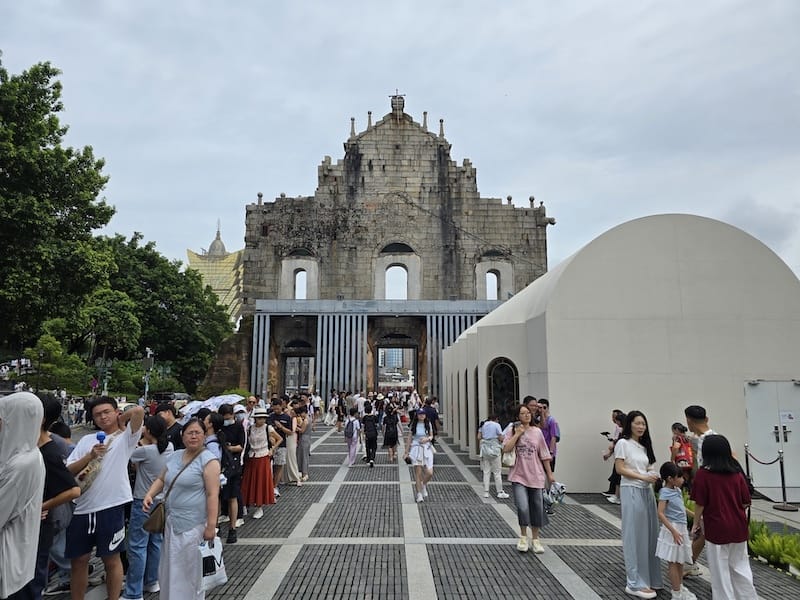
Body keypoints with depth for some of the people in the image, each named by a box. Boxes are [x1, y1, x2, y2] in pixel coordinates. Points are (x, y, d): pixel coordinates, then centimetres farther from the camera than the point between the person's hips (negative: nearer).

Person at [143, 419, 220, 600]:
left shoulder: (208, 461, -14)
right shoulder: (175, 456, 8)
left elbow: (213, 495, -18)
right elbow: (161, 479, 20)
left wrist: (211, 526, -22)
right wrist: (149, 495, 0)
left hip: (193, 524, -7)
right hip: (172, 521, 7)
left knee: (190, 570, 5)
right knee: (170, 567, 18)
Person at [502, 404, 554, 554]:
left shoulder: (537, 432, 2)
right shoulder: (512, 431, -2)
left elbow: (544, 455, 7)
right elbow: (506, 449, -17)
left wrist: (549, 474, 9)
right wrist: (518, 434, -17)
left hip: (535, 476, 2)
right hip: (518, 476, -2)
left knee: (537, 508, 9)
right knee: (523, 507, -13)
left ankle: (535, 539, 29)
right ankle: (523, 537, 13)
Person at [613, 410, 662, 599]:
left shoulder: (644, 445, 17)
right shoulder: (623, 443, -6)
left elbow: (646, 469, 16)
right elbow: (620, 469, -10)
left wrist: (653, 476, -6)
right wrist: (643, 477, -16)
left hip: (647, 491, 7)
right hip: (631, 491, -7)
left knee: (649, 534, 7)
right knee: (635, 536, -4)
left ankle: (649, 578, 18)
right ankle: (635, 583, 3)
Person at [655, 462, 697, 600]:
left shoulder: (678, 490, 7)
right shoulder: (665, 493, -18)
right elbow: (660, 514, -23)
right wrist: (673, 531, -26)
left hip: (682, 528, 8)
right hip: (673, 529, -8)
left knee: (680, 560, 19)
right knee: (673, 562, 1)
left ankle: (680, 587, 33)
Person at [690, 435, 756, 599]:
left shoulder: (703, 473, -14)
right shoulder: (737, 472, -1)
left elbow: (700, 503, -11)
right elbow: (746, 502, 4)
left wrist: (696, 522, 4)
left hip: (717, 529, -5)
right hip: (738, 527, 5)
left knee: (720, 570, 8)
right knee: (740, 566, 19)